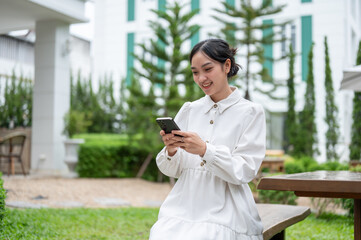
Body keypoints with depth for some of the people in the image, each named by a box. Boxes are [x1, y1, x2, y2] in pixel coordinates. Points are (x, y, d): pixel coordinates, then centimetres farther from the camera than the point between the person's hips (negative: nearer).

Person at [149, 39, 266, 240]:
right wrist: (171, 151, -12)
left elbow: (244, 172, -8)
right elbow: (172, 171, 10)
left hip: (224, 214, -3)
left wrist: (205, 150, -21)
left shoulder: (251, 112, 1)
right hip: (183, 208, 4)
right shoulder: (189, 110, 11)